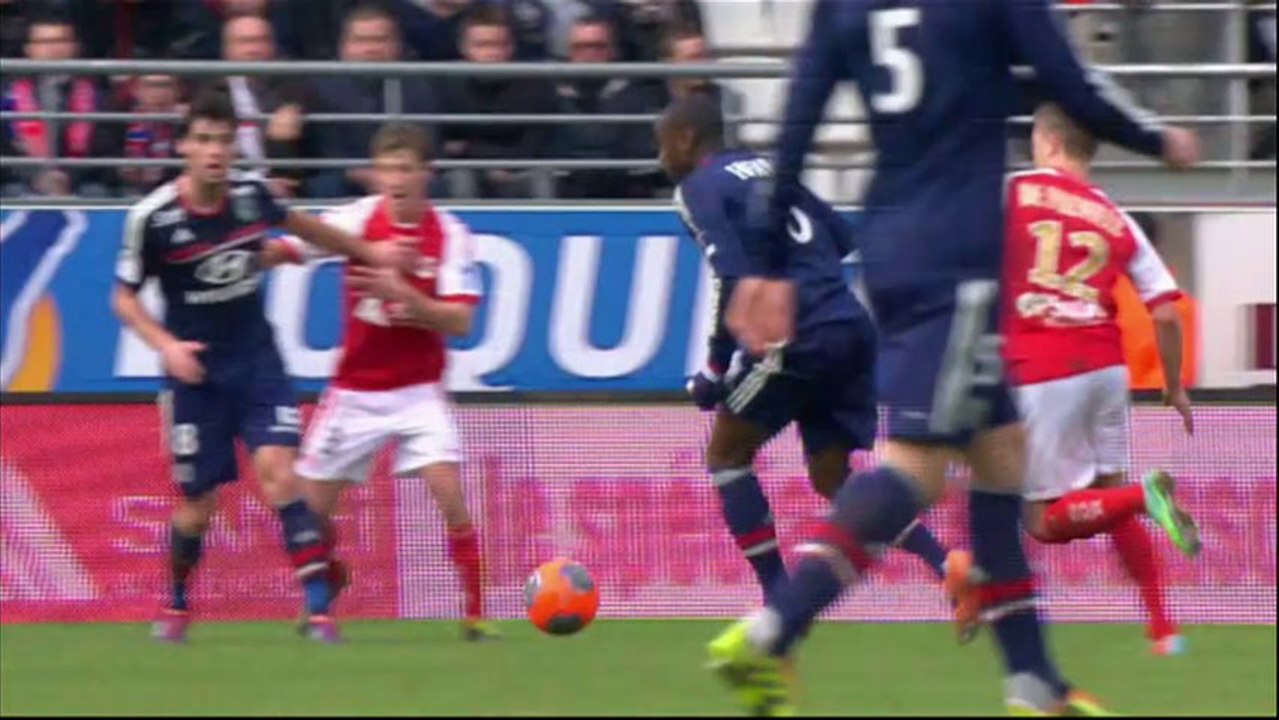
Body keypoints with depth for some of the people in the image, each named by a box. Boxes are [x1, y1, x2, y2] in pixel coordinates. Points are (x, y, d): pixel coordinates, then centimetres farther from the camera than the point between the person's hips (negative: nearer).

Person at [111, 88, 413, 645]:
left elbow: (297, 224, 18)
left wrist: (369, 252, 27)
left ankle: (318, 606, -18)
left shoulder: (250, 197, -5)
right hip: (196, 372, -2)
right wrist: (167, 345, -20)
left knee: (278, 473, -16)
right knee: (198, 503, 2)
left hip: (257, 363, 2)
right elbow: (124, 298, -4)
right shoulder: (153, 217, -15)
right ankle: (177, 607, 29)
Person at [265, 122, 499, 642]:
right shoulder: (359, 219, -6)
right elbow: (287, 249, -13)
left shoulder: (449, 235, -8)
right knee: (313, 504, 4)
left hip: (417, 390, -2)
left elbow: (460, 321, -14)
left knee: (450, 494, -18)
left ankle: (475, 614, -10)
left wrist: (402, 294, -27)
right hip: (354, 390, 2)